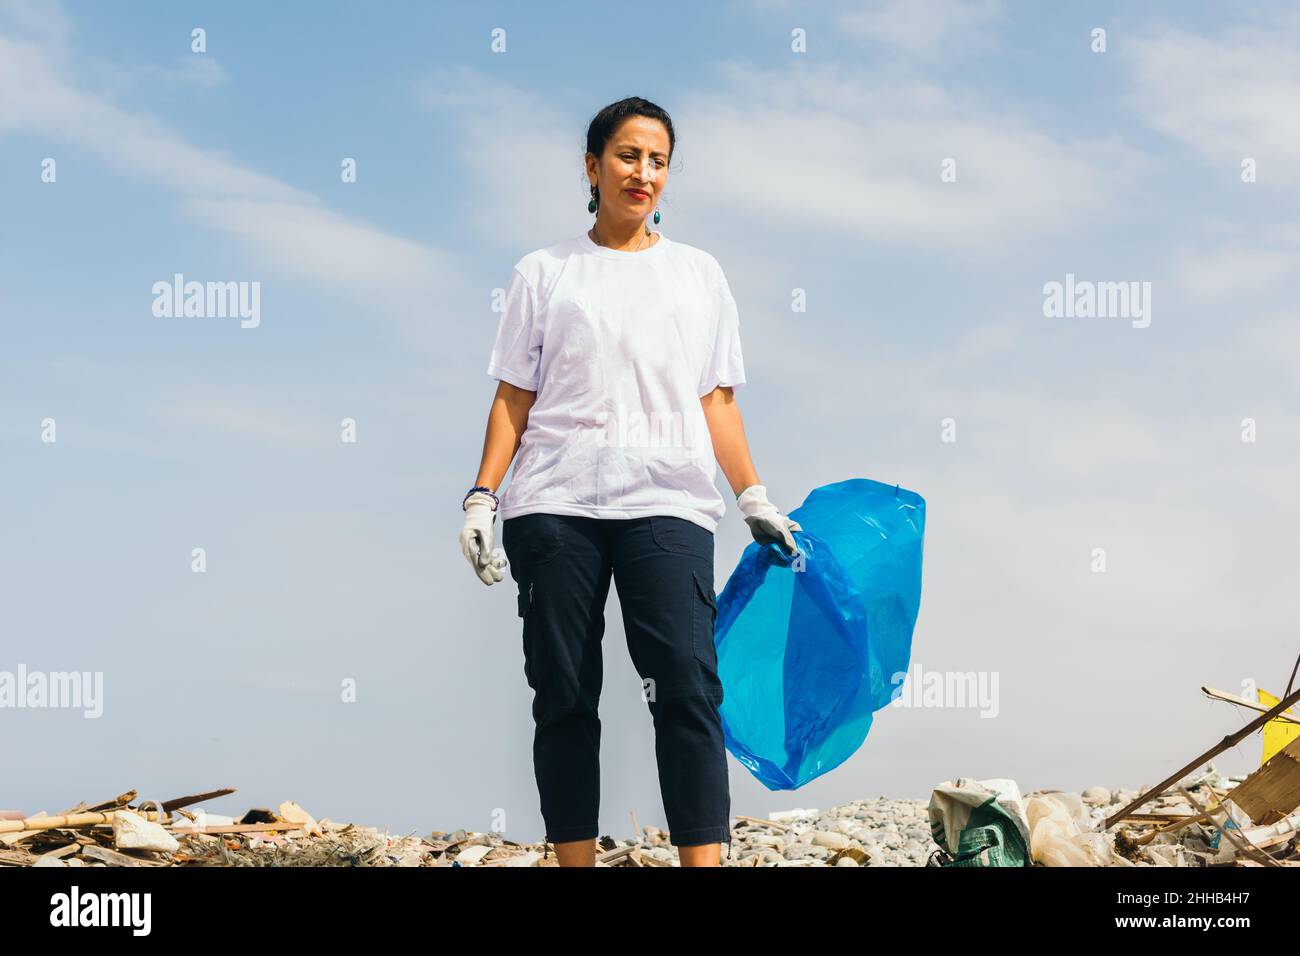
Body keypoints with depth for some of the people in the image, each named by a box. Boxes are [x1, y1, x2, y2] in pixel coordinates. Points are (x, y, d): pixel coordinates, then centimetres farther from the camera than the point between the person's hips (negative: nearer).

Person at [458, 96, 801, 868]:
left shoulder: (699, 273, 16)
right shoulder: (544, 273, 13)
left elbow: (717, 401, 13)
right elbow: (514, 397, 9)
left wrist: (755, 497, 3)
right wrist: (482, 496, -1)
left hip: (667, 504, 0)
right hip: (555, 505, 0)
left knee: (686, 687, -13)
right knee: (564, 696, 1)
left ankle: (704, 861, -15)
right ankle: (576, 861, 7)